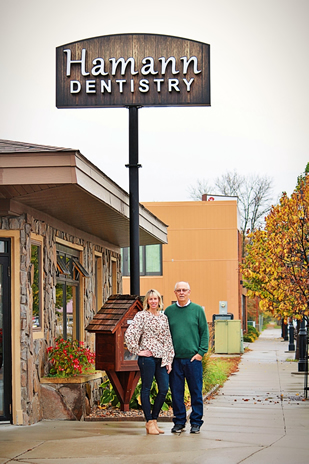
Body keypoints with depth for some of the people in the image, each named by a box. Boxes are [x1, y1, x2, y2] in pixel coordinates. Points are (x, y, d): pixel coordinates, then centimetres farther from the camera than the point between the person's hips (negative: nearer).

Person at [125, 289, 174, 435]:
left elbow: (168, 339, 15)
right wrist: (137, 351, -10)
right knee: (146, 389, 0)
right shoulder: (141, 316, -2)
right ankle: (149, 423, 5)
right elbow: (129, 334, -11)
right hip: (147, 356, -5)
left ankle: (154, 420, 15)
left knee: (164, 389, 2)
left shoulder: (164, 317, 14)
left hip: (161, 357, 6)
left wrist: (169, 360, 10)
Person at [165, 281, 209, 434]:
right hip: (175, 359, 2)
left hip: (193, 358, -1)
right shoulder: (169, 311, 8)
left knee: (196, 392, 3)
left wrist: (201, 352, -6)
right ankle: (179, 421, 15)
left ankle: (196, 422, 11)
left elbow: (204, 333, 4)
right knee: (176, 392, 5)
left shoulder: (197, 310, 4)